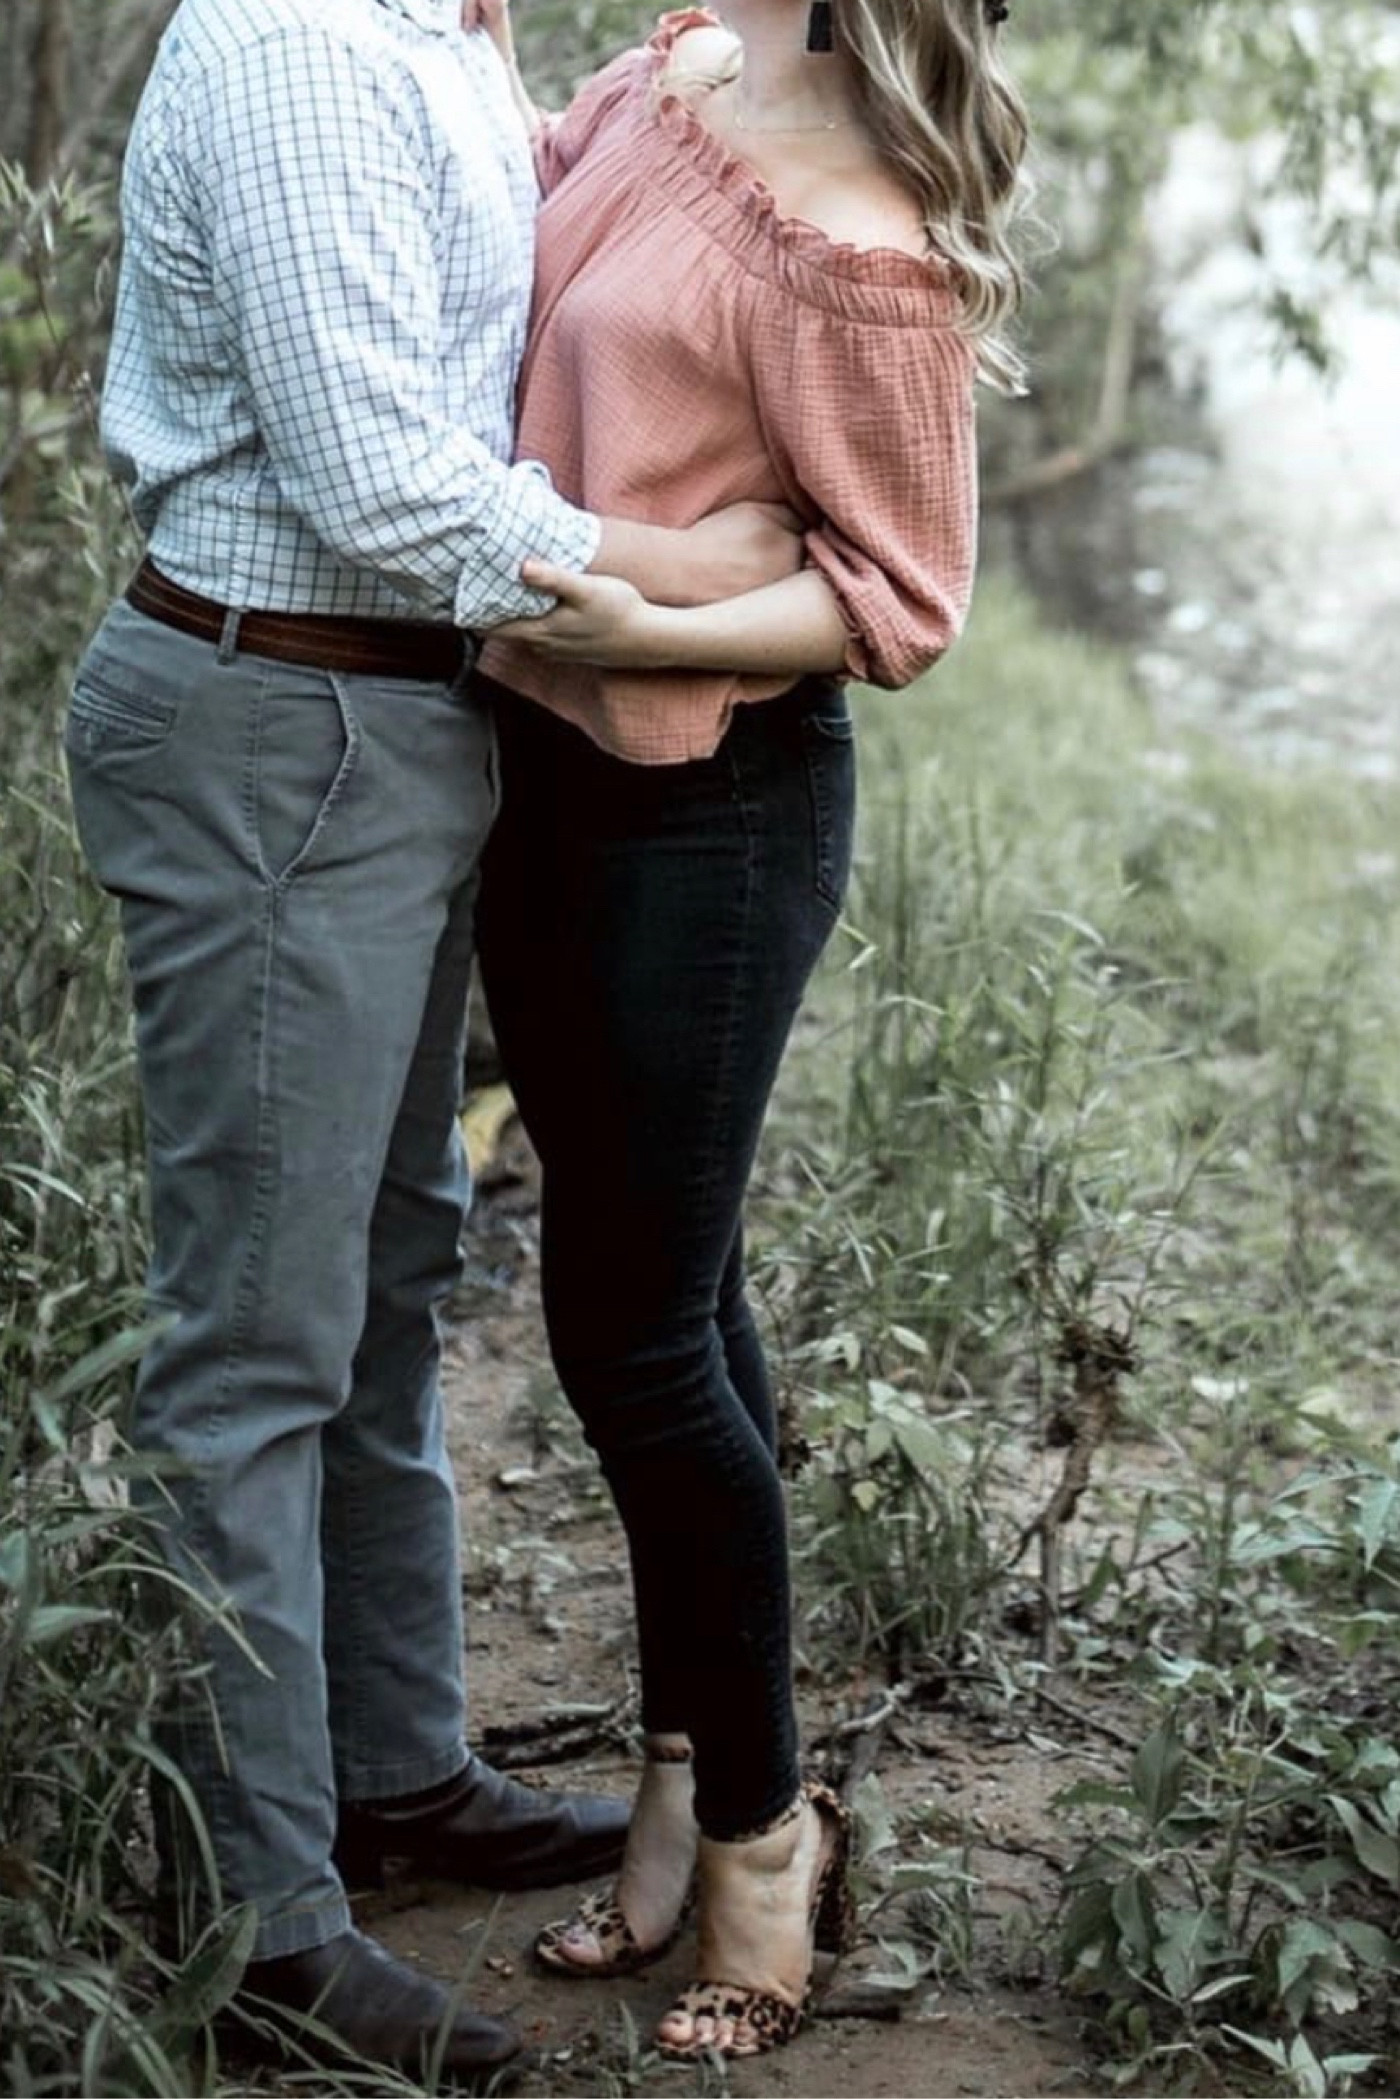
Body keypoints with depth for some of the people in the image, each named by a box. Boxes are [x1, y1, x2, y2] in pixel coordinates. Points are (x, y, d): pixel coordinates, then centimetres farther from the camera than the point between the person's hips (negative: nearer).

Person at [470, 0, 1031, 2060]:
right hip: (547, 769, 8)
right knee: (667, 1295, 15)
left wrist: (644, 626, -28)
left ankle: (757, 1823, 19)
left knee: (635, 1334, -2)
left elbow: (901, 607, -17)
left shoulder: (858, 250, -21)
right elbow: (517, 183, 27)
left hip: (709, 811, -8)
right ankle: (693, 1776, 30)